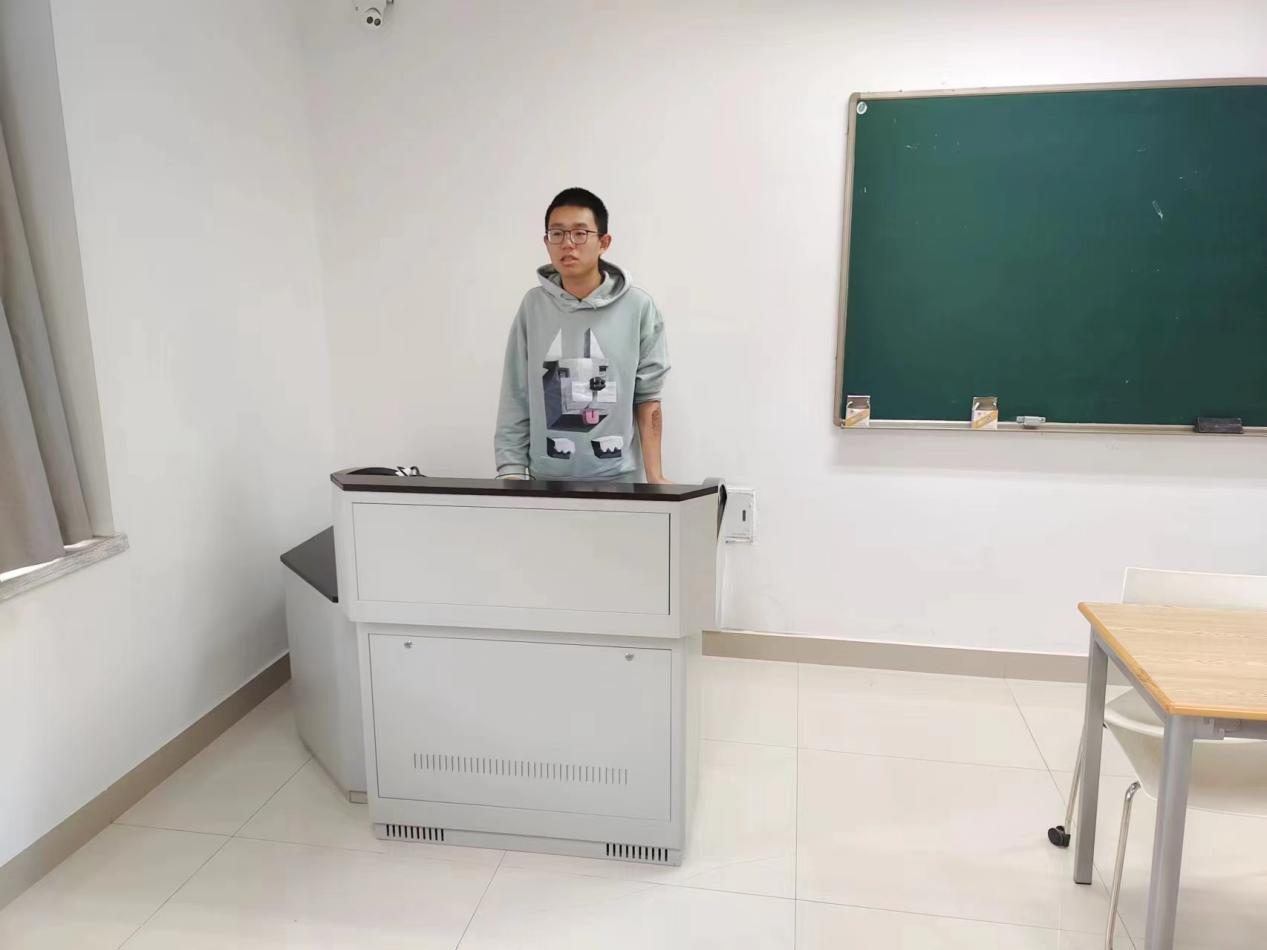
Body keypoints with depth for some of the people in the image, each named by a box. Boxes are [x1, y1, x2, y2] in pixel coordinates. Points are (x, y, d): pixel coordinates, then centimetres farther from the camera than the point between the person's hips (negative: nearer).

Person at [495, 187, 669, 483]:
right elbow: (515, 398, 2)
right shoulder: (534, 305, 1)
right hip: (546, 479, 2)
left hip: (617, 481, -1)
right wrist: (511, 470, -4)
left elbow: (647, 397, -3)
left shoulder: (637, 306, -5)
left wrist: (655, 477, -5)